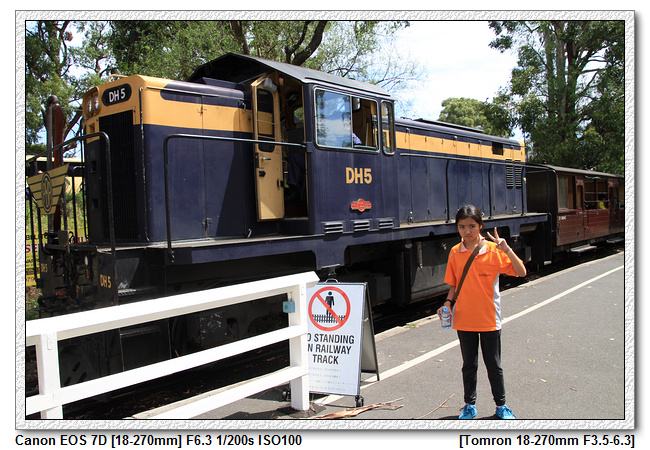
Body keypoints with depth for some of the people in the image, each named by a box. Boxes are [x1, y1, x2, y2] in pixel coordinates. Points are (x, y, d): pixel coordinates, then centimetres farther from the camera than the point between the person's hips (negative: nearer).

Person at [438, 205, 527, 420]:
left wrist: (507, 250, -26)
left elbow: (521, 272, -14)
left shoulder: (493, 250, -9)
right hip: (464, 319, 2)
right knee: (469, 365, 15)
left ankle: (501, 406, 29)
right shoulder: (455, 253, 0)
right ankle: (469, 405, 30)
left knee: (494, 365, 11)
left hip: (489, 319, -2)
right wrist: (449, 302, -7)